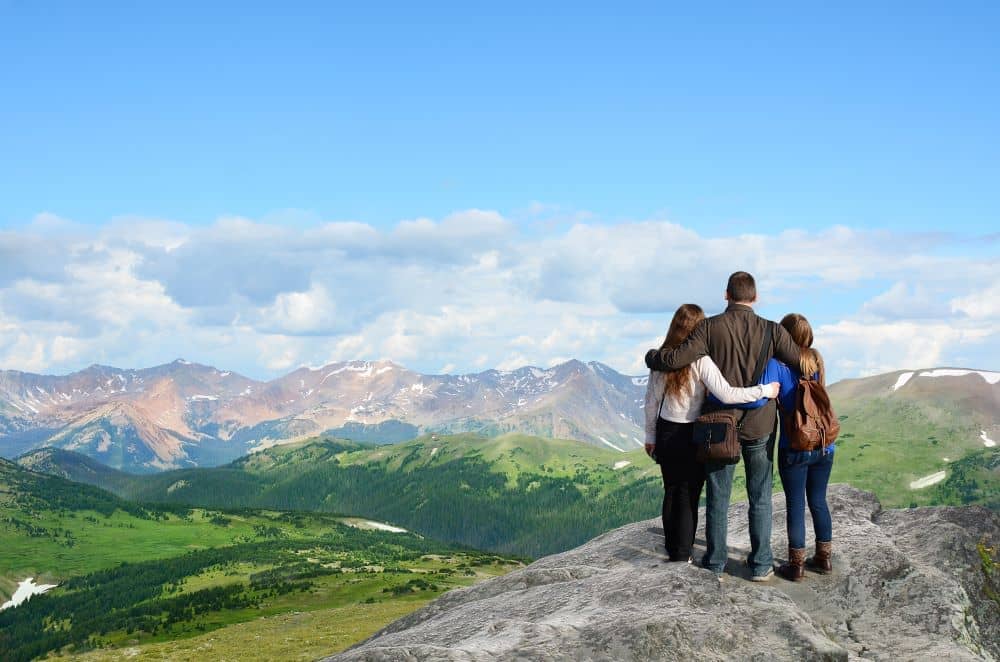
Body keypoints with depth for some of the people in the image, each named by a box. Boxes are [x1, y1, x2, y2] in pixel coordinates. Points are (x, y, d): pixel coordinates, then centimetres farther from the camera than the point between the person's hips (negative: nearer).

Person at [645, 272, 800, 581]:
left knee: (718, 498, 9)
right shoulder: (771, 331, -6)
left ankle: (715, 565, 15)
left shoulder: (710, 327, -9)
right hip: (759, 426, 1)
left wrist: (651, 356, 3)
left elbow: (677, 358, -17)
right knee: (760, 498, 12)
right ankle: (760, 565, 14)